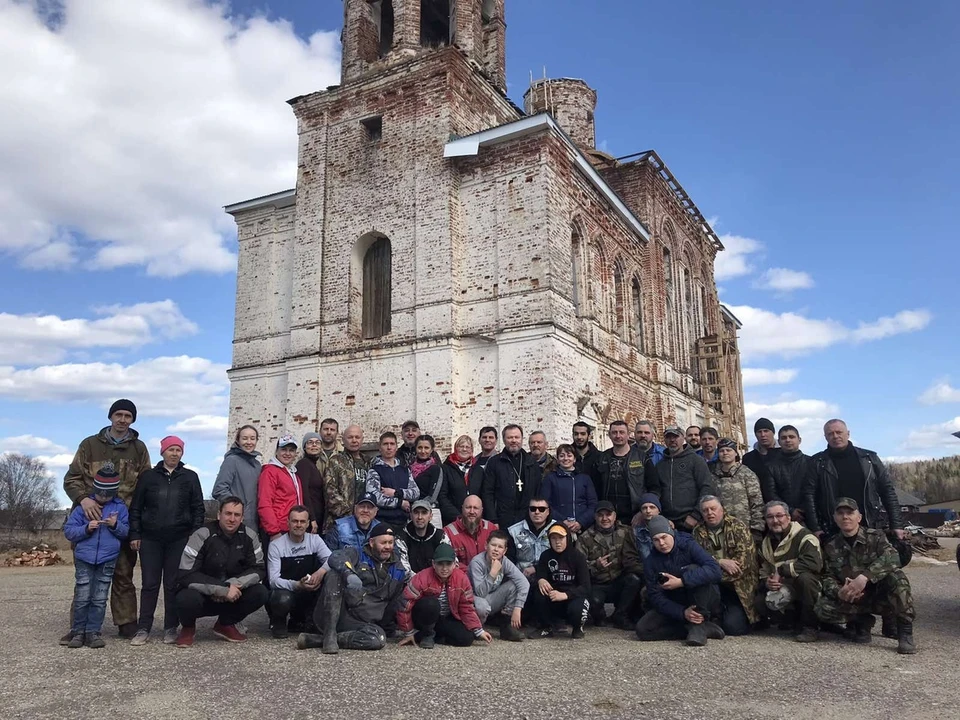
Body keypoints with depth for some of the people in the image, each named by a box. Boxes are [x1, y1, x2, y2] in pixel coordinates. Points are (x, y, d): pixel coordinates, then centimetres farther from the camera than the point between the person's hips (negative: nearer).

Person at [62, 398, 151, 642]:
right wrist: (83, 498, -16)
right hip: (92, 517, 0)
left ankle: (127, 623, 12)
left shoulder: (139, 448, 9)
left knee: (123, 574, 6)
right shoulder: (90, 444, 7)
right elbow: (71, 478, 3)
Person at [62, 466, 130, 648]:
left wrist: (116, 525, -16)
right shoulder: (83, 505, 1)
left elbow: (127, 532, 3)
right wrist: (86, 528, -15)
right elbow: (68, 531, 1)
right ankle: (78, 632, 14)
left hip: (108, 560, 0)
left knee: (99, 599, 5)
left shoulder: (120, 507, 3)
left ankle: (93, 632, 12)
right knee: (82, 597, 2)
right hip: (84, 558, 0)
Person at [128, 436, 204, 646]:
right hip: (151, 539, 0)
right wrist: (135, 534, 0)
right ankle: (143, 629, 10)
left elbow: (198, 508, 6)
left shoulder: (190, 477, 7)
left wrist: (195, 535, -3)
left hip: (179, 540, 0)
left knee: (173, 584, 3)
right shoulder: (148, 476, 8)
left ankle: (171, 629, 11)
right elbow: (136, 507, 8)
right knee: (150, 584, 2)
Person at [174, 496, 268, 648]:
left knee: (260, 593, -21)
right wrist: (222, 590, -29)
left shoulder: (249, 536, -7)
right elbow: (186, 575, -23)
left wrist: (233, 584, -25)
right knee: (187, 599, -35)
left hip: (232, 596, 3)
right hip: (203, 594, -3)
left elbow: (258, 569, -6)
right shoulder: (202, 536, -17)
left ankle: (225, 625, 6)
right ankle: (188, 627, 3)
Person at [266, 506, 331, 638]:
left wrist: (321, 571, -35)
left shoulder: (315, 540, 1)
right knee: (283, 599, -38)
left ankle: (301, 621, -3)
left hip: (308, 595, 4)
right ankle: (278, 623, 2)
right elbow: (273, 580, -17)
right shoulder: (276, 545, -8)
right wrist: (297, 585, -35)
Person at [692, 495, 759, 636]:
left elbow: (744, 559, -16)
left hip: (739, 586, -3)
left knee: (733, 627, -19)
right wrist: (720, 562, -24)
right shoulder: (698, 531, 5)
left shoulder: (738, 527, -4)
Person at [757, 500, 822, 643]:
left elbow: (813, 563, -31)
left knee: (804, 577, -37)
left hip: (807, 588, -6)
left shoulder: (804, 537, -13)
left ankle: (810, 627, -20)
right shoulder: (765, 543, 10)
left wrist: (781, 570, -24)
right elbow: (762, 572, 12)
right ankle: (799, 623, 1)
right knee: (758, 603, -18)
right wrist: (766, 582, -13)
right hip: (782, 590, 6)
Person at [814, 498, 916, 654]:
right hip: (851, 601, 3)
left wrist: (865, 576, -40)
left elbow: (891, 558, -27)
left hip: (880, 596, -3)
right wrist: (838, 592, -25)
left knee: (895, 575, -33)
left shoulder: (875, 536, -7)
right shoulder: (831, 547, 3)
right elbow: (828, 577, -1)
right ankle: (862, 622, 5)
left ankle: (905, 631, -20)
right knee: (822, 608, -25)